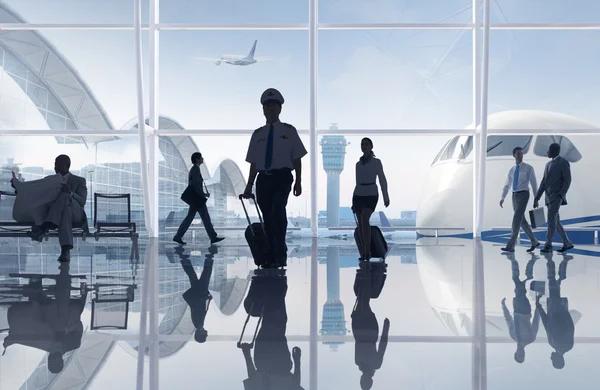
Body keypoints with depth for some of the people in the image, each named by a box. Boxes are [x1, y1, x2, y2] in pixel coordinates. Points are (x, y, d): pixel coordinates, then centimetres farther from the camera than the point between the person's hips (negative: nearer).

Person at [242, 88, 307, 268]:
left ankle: (281, 254, -14)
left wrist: (298, 182, -1)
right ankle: (271, 256, 14)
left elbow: (297, 158, 6)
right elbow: (253, 162, 14)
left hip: (282, 177, -3)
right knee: (267, 217, 4)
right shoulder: (258, 134, 13)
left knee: (278, 211, -22)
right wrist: (249, 185, 9)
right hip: (263, 178, 3)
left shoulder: (289, 131, 7)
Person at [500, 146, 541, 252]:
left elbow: (534, 184, -1)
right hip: (515, 196, 7)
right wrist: (502, 198, 4)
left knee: (516, 219, -15)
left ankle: (510, 246, -16)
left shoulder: (529, 168, -1)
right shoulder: (512, 170, 15)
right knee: (522, 221, 10)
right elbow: (507, 186, 16)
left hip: (524, 195, -7)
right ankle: (534, 242, 26)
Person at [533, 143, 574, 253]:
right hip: (549, 197, 9)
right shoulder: (548, 164, 18)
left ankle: (548, 245, -15)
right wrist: (537, 197, 11)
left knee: (551, 219, -17)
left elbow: (567, 180, -14)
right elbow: (544, 182, 17)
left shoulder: (564, 162, -8)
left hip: (557, 196, -9)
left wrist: (560, 195, -24)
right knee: (555, 221, 8)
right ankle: (567, 243, 17)